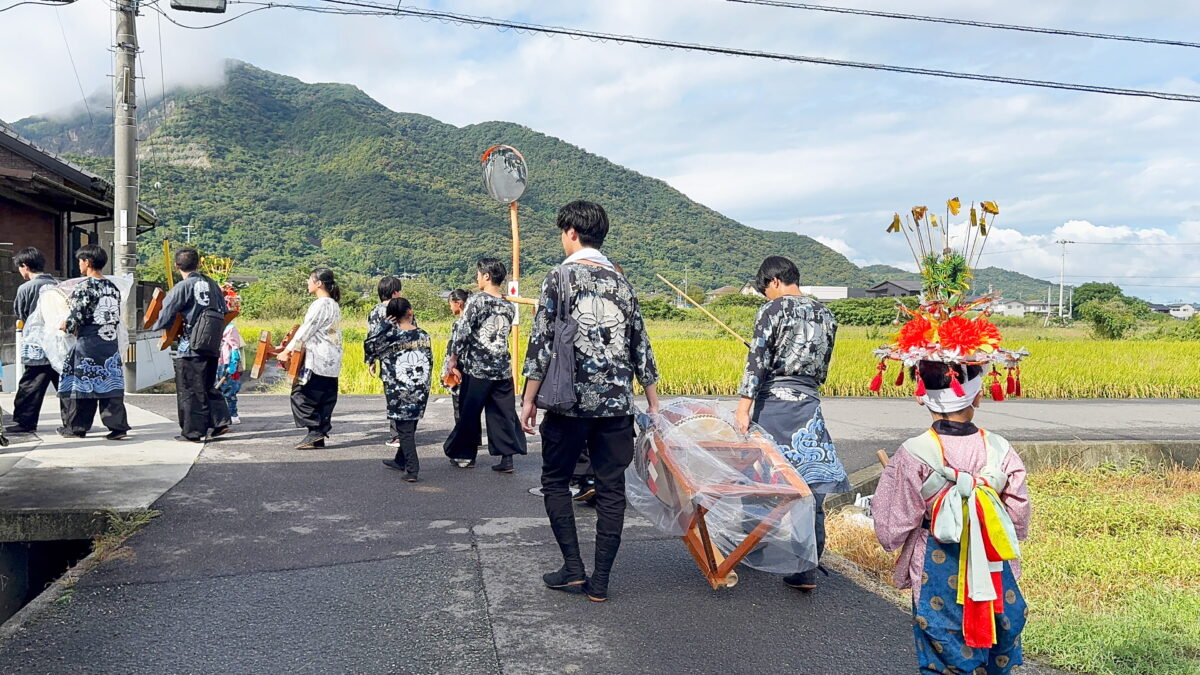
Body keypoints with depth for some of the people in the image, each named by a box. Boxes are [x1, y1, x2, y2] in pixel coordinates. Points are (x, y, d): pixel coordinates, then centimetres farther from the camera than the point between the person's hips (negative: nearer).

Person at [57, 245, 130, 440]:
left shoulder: (83, 287, -10)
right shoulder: (112, 287, 9)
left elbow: (77, 315, -12)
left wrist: (66, 326, 7)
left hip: (89, 342, -6)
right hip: (111, 341, 6)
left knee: (82, 383, 5)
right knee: (111, 383, 7)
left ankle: (76, 428, 15)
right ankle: (118, 426, 2)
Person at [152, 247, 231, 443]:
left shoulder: (182, 288, -11)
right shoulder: (212, 284, 6)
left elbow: (165, 318, -11)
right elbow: (224, 313, 12)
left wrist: (154, 326, 9)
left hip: (190, 347, -6)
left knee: (189, 390, 3)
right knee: (208, 386, 19)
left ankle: (192, 432, 8)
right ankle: (220, 421, 10)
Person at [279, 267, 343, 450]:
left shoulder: (321, 304, -12)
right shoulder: (334, 305, 17)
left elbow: (307, 330, -15)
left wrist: (288, 350, -11)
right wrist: (296, 347, 21)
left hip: (317, 360, -9)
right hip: (331, 363, 9)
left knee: (301, 393, -5)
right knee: (325, 398, 7)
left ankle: (315, 430, -7)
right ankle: (319, 438, 10)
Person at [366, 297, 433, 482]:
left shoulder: (390, 335, -12)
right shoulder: (423, 335, 0)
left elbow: (369, 345, -1)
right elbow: (430, 361, 8)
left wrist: (382, 324, 6)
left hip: (399, 390, -4)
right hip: (421, 388, 4)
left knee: (404, 429, 0)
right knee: (410, 425, 18)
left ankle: (412, 469, -6)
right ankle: (401, 460, 34)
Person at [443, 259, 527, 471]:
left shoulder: (477, 300, -9)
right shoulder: (509, 306, 8)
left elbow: (462, 332, -12)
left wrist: (453, 360, -7)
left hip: (476, 368, -4)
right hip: (502, 368, 4)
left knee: (468, 414, 10)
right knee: (504, 414, 7)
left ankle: (465, 455, 20)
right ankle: (507, 457, 3)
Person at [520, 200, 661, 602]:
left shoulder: (560, 277, -3)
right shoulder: (621, 281, 11)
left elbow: (542, 342, -8)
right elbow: (640, 346, 11)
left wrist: (529, 400, -2)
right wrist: (653, 404, 17)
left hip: (570, 402, -4)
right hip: (616, 403, 4)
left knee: (556, 481, 13)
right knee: (611, 489, 7)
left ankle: (573, 566, 8)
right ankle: (599, 581, 11)